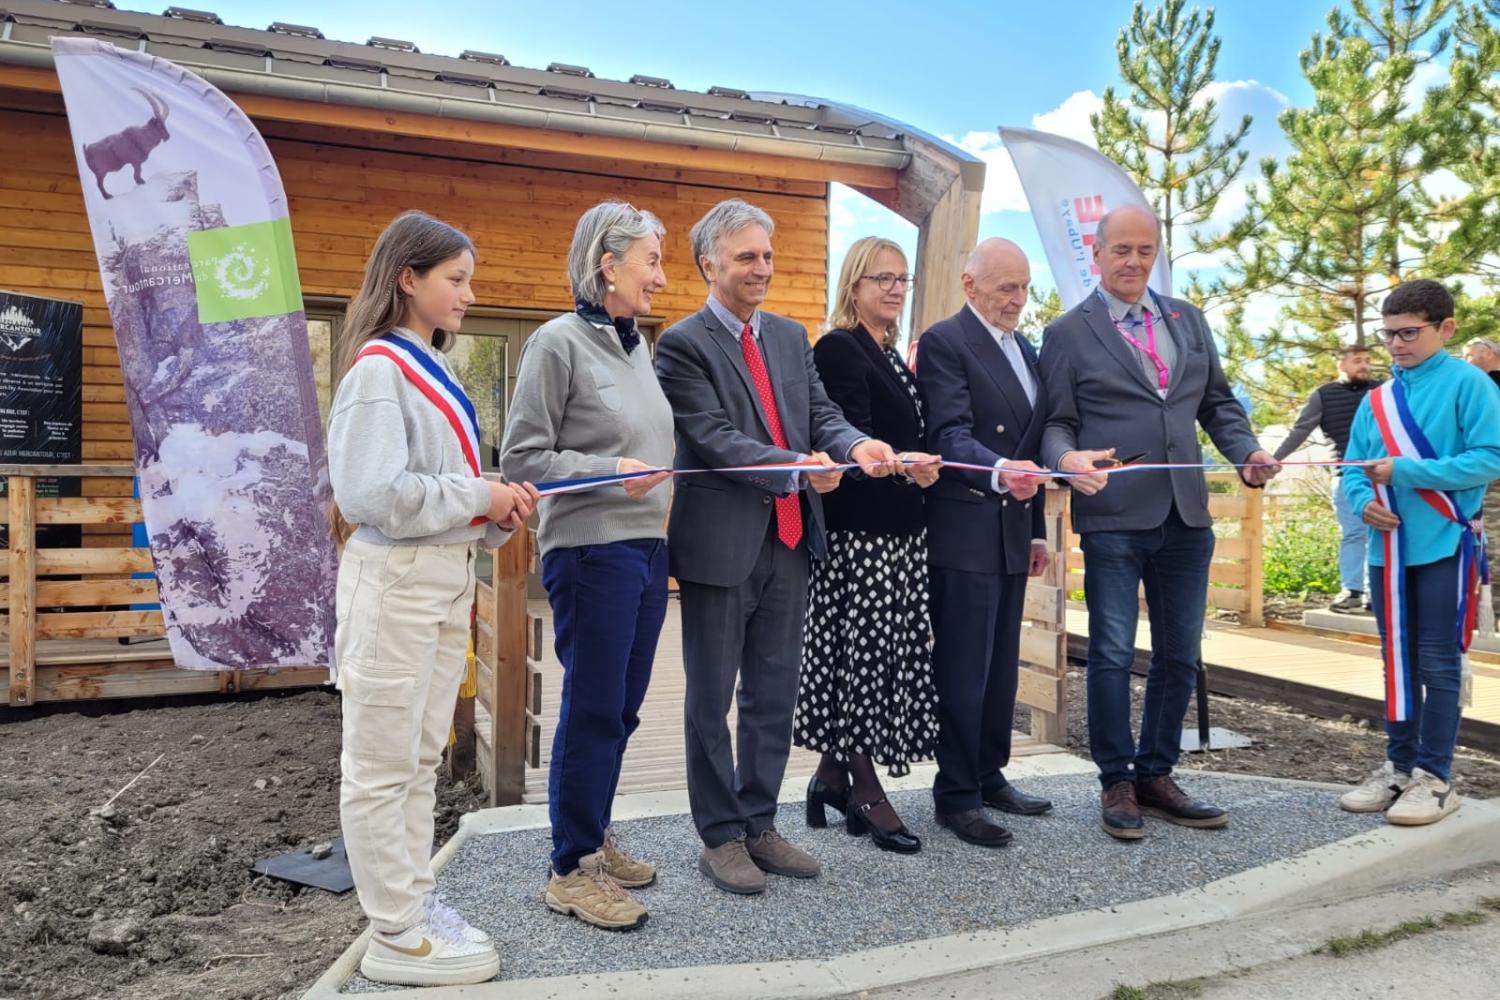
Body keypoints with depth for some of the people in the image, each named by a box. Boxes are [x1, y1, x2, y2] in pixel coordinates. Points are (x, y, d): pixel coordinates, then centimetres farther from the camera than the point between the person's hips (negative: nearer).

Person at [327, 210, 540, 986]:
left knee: (421, 757, 16)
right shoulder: (379, 369, -13)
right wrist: (482, 496, -15)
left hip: (447, 575, 9)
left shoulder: (431, 370, 13)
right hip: (396, 580, -9)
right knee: (383, 764, 3)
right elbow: (376, 493, -22)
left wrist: (496, 514, 1)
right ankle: (397, 936, 14)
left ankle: (414, 902, 29)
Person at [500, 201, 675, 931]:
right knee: (592, 708, 0)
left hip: (647, 548, 7)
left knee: (621, 707, 14)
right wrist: (612, 476, -18)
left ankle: (592, 837, 31)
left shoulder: (637, 345, 13)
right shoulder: (558, 343, -9)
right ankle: (571, 870, 15)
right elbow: (522, 457, -10)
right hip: (591, 551, -7)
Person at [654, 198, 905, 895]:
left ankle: (758, 823, 29)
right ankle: (719, 837, 21)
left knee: (774, 693, 15)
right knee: (711, 698, 7)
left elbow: (821, 412, 6)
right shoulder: (683, 344, -8)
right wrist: (797, 468, -28)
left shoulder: (791, 336, 13)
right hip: (721, 542, -6)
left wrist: (855, 444, -16)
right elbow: (713, 438, -17)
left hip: (789, 537, 6)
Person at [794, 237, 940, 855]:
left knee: (877, 652, 11)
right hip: (859, 529, -9)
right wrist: (903, 466, -34)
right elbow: (853, 439, -19)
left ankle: (832, 774, 22)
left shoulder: (891, 356, 18)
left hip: (899, 527, 9)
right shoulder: (838, 349, -8)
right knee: (861, 649, -2)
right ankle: (865, 791, 10)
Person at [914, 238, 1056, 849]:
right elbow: (950, 435, -20)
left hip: (1011, 532, 8)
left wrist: (1037, 528, 19)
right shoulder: (943, 343, -8)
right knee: (962, 670, -3)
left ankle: (989, 776, 28)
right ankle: (955, 796, 8)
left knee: (1002, 665, 15)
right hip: (965, 531, -8)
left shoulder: (1024, 349, 17)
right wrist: (998, 472, -39)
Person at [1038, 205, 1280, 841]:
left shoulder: (1189, 320, 14)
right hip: (1113, 519, -5)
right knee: (1112, 655, 0)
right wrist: (1069, 460, -24)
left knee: (1179, 656, 11)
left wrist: (1248, 455, -2)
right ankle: (1117, 784, 15)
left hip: (1186, 517, 5)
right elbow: (1057, 424, -2)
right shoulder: (1068, 333, 1)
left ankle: (1156, 776, 25)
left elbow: (1217, 403, 16)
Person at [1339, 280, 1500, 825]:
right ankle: (1398, 766, 24)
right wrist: (1364, 500, -9)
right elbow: (1354, 468, 12)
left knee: (1437, 664, 0)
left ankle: (1434, 777, 10)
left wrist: (1405, 471, -20)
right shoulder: (1375, 400, 10)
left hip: (1444, 547, -6)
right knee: (1398, 663, 13)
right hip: (1389, 550, 6)